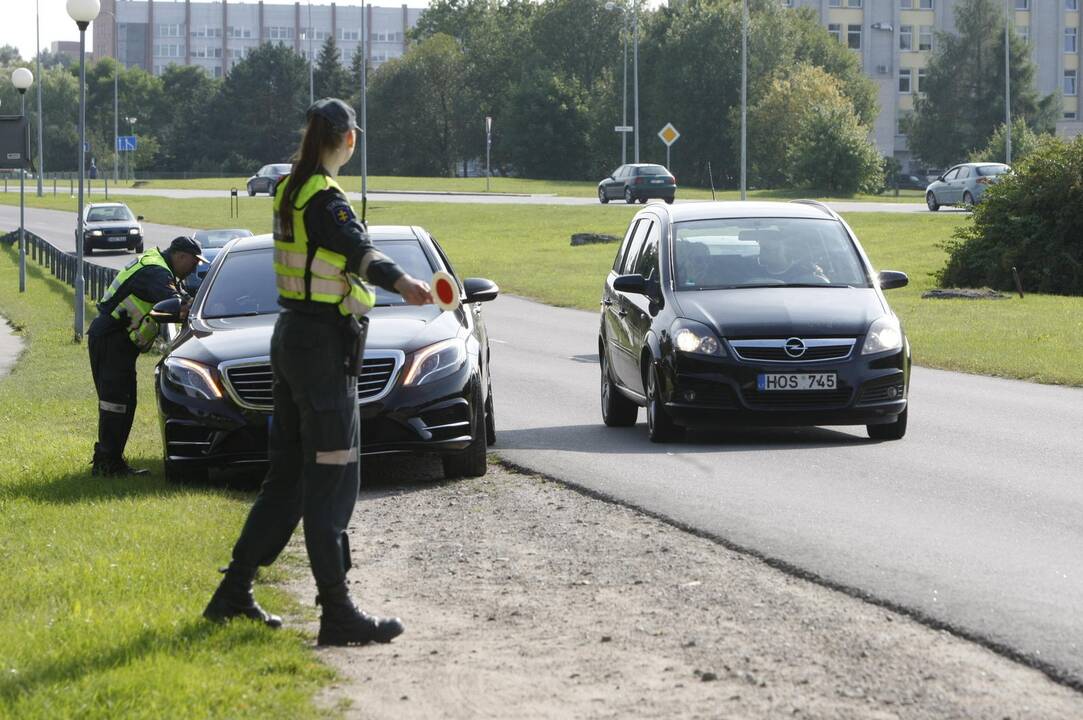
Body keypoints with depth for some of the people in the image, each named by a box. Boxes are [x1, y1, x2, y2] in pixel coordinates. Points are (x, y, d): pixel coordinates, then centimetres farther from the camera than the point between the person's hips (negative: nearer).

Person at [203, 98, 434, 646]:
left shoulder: (289, 190, 11)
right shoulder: (324, 200, -17)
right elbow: (359, 250, -37)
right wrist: (401, 282, -55)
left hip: (290, 334, 9)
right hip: (324, 342, -9)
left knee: (288, 474, 15)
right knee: (330, 482, -9)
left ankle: (234, 594, 19)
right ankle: (337, 614, -10)